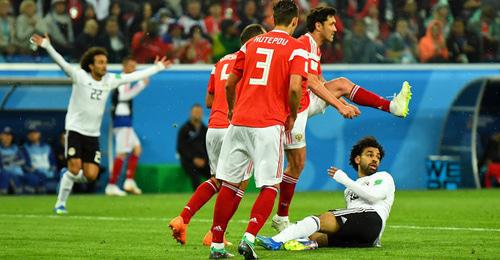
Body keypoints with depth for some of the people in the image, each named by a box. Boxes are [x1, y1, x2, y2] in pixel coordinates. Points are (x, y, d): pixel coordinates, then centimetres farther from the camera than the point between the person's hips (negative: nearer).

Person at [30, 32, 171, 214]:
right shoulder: (80, 76, -9)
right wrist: (47, 46, -36)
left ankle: (68, 176, 27)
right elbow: (62, 63, -21)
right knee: (74, 169, -13)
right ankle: (60, 204, 4)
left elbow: (134, 76, 13)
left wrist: (157, 68, 17)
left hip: (93, 134, 4)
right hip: (75, 129, -4)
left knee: (91, 175, -4)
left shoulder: (110, 80, 4)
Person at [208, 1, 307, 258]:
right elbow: (294, 88, -13)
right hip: (269, 124, -5)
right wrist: (292, 116, 4)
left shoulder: (251, 44, 14)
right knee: (270, 186, 3)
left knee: (230, 183, 9)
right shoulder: (296, 49, 0)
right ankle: (248, 239, -14)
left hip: (239, 121, 5)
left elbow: (229, 84, 15)